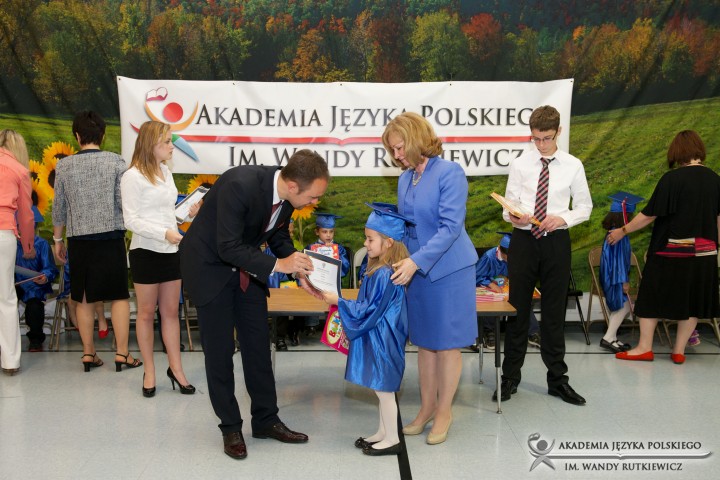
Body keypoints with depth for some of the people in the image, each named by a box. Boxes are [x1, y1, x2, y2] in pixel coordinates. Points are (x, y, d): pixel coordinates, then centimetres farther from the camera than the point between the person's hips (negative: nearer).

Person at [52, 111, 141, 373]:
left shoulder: (64, 165, 1)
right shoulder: (116, 161, -5)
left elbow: (59, 207, 6)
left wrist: (57, 239, 17)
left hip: (79, 238, 2)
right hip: (111, 236, -2)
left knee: (84, 298, 11)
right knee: (119, 296, 5)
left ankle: (88, 353, 18)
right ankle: (122, 353, 6)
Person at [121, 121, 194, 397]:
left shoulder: (166, 172, 10)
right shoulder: (133, 176, -12)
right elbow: (131, 220, -15)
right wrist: (165, 234, -23)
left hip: (171, 251, 6)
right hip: (146, 251, -6)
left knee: (171, 312, 10)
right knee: (146, 313, 6)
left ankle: (175, 368, 17)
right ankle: (149, 372, 18)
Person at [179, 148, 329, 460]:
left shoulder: (288, 196, -12)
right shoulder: (240, 185, -34)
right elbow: (227, 248, -31)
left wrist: (298, 267, -7)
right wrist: (278, 265, -33)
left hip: (246, 268, 7)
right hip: (210, 266, -6)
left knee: (258, 345, 9)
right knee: (219, 351, 1)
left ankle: (265, 420, 22)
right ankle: (230, 427, 16)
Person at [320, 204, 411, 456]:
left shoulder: (384, 275, -24)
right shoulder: (380, 269, 5)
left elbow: (369, 311, -21)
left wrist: (339, 302, -16)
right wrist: (341, 303, 18)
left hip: (382, 341, -9)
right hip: (376, 338, 9)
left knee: (383, 389, 4)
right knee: (381, 389, 19)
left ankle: (392, 439, 18)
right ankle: (383, 432, 32)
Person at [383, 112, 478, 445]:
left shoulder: (450, 173, -15)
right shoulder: (405, 179, 6)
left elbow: (450, 227, -21)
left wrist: (416, 261, -28)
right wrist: (399, 260, 4)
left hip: (449, 270, -6)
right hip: (414, 269, 7)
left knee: (447, 343, 6)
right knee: (424, 342, 15)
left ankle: (444, 413, 21)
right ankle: (427, 407, 29)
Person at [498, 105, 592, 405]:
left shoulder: (573, 166, 1)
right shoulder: (520, 164, 0)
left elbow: (584, 207, 7)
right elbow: (509, 205, 1)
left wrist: (563, 218, -13)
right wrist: (513, 217, -22)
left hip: (556, 242, 0)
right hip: (523, 240, 0)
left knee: (554, 312, 9)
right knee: (518, 310, 6)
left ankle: (557, 379, 23)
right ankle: (510, 378, 19)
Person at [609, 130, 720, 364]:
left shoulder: (672, 178, -14)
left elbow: (650, 215, -12)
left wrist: (622, 231, -1)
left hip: (670, 251, -4)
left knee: (653, 295, 7)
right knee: (692, 299, 12)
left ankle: (644, 348, 10)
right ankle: (679, 351, 17)